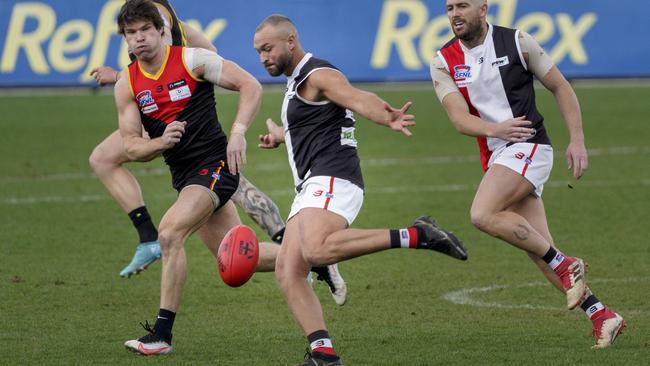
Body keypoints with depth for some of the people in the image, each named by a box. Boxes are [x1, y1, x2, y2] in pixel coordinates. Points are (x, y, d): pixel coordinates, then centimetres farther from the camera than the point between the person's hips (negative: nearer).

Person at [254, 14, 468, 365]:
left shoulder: (318, 75, -6)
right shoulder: (297, 82, 24)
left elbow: (359, 99, -26)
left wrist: (387, 118, -45)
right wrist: (281, 136, 60)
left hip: (332, 179, -10)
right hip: (311, 189, 10)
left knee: (317, 250, -35)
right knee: (287, 274, -3)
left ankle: (415, 237, -27)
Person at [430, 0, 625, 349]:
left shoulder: (516, 42, -3)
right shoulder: (443, 62, 5)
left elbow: (561, 87, 4)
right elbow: (460, 118, -6)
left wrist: (577, 140, -4)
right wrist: (494, 129, -27)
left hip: (527, 147, -5)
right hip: (494, 157, 5)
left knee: (483, 214, -26)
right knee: (540, 250, 0)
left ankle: (564, 265, -15)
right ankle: (601, 315, 6)